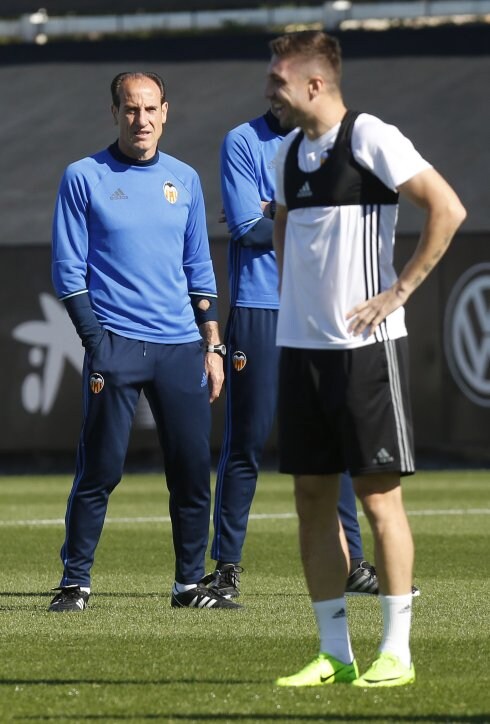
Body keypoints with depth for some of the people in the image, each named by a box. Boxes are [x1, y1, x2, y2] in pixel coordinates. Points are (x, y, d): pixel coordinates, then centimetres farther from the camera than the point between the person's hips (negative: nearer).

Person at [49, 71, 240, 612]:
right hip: (115, 344, -4)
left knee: (193, 470, 3)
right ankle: (75, 583, 1)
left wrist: (211, 345, 11)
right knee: (100, 470, -6)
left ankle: (191, 583, 12)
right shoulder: (84, 177, 2)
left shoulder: (184, 180, 14)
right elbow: (68, 272, 0)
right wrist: (96, 344, -10)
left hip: (181, 346, 4)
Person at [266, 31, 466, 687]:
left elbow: (448, 209, -15)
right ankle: (335, 653, 12)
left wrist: (399, 292, -14)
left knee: (379, 493, -4)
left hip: (365, 344, -7)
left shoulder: (370, 138, -10)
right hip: (299, 344, 7)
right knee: (312, 496, 6)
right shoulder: (289, 151, 13)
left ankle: (396, 651, 1)